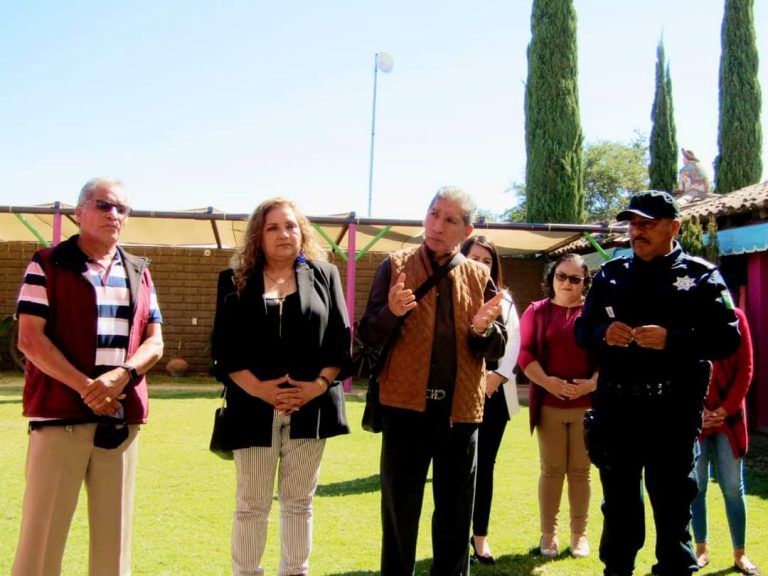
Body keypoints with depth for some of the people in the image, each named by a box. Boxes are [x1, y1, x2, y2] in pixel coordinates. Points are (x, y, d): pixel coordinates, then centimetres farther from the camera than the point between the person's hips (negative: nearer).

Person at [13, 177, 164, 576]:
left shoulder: (139, 273, 15)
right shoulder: (47, 265, 2)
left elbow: (154, 342, 10)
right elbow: (30, 339, -6)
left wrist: (122, 375, -11)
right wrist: (86, 387, -15)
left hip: (122, 418, 4)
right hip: (60, 412, -4)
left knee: (114, 529, 7)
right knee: (43, 529, -1)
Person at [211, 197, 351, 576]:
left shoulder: (324, 276, 7)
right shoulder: (236, 281, 5)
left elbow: (341, 340, 3)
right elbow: (223, 347, -2)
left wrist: (318, 385, -11)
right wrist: (258, 388, -15)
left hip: (311, 407, 1)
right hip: (254, 407, -1)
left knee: (299, 502, 12)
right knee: (251, 504, 8)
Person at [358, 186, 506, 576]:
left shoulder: (479, 277, 6)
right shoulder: (394, 267, 0)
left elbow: (496, 349, 6)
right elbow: (368, 336, -3)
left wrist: (483, 329, -16)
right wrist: (392, 313, -23)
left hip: (460, 411, 2)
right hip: (406, 407, -2)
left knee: (456, 513, 13)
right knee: (399, 511, 7)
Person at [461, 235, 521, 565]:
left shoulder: (504, 299, 15)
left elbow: (514, 340, 7)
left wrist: (499, 375, -8)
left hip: (496, 393, 4)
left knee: (485, 465, 10)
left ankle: (480, 535, 19)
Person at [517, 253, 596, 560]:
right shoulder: (536, 311, 5)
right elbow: (525, 354, -2)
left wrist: (594, 383, -16)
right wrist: (546, 381, -16)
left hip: (587, 404, 0)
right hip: (548, 403, 0)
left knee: (580, 471, 9)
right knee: (551, 470, 7)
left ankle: (579, 533, 20)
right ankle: (548, 533, 17)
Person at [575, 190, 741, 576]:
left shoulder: (700, 275, -1)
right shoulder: (610, 274, 10)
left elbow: (727, 337, -8)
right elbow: (582, 329, 12)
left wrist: (671, 340, -22)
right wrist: (603, 333, -10)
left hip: (672, 410, -3)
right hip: (615, 407, 4)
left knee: (672, 504, 7)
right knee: (618, 502, 15)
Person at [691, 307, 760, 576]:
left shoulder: (734, 317, 0)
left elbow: (745, 369, 0)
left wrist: (726, 408, -6)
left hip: (729, 417, 1)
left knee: (733, 487, 6)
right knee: (695, 486, 5)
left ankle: (740, 553, 17)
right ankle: (701, 550, 18)